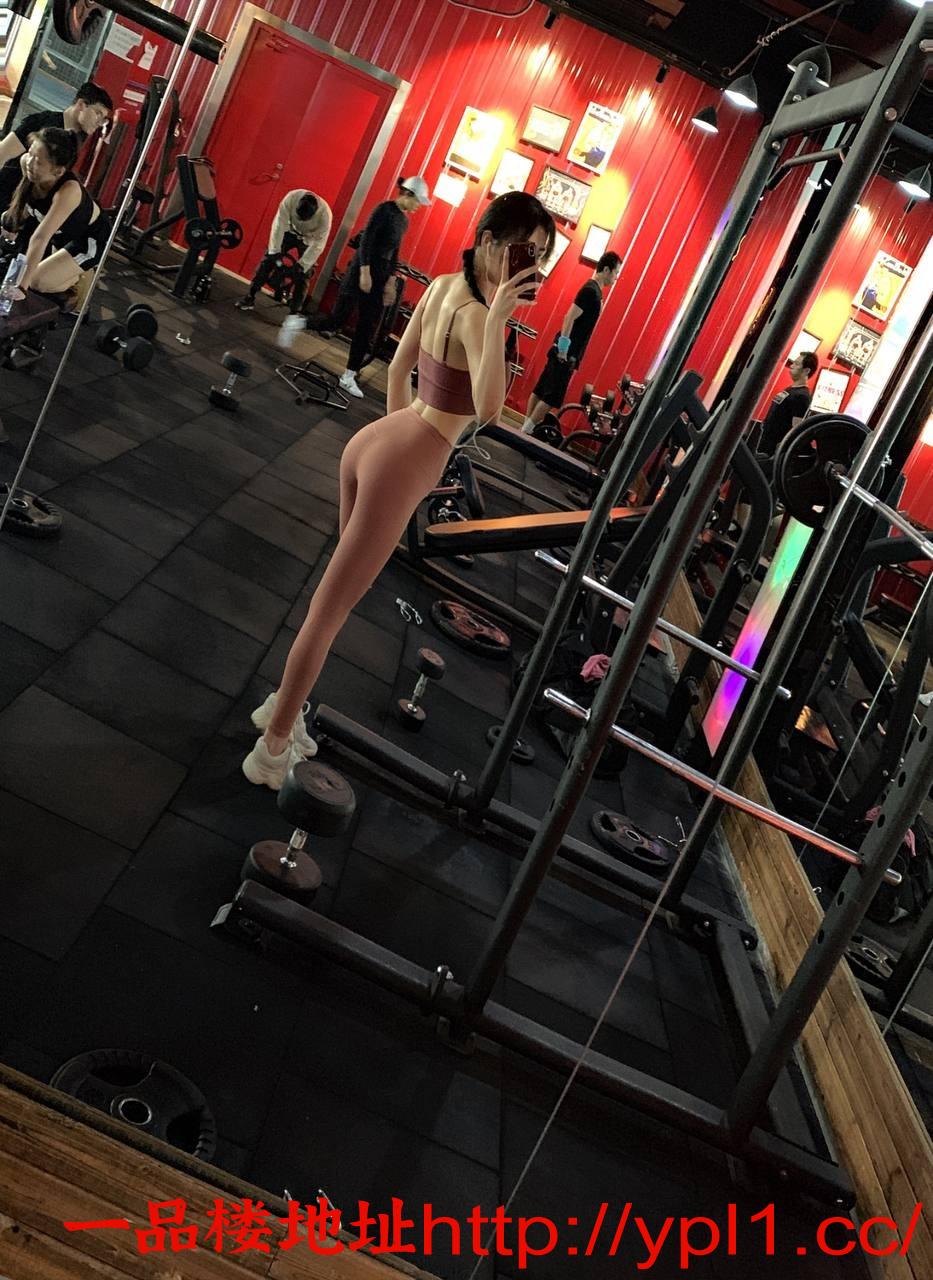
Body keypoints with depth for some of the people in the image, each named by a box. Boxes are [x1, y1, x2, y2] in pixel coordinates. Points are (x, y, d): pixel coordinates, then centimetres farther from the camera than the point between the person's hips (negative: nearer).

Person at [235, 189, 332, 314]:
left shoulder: (325, 213, -36)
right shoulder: (292, 197, -33)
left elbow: (318, 244, -29)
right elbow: (279, 223, -28)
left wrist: (302, 265, -30)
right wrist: (275, 251, -30)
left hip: (309, 239, -2)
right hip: (291, 231, 2)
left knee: (302, 275, -8)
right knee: (268, 260, -6)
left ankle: (294, 312, 1)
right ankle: (249, 298, 0)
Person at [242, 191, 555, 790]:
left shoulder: (443, 285, 7)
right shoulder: (476, 314, -20)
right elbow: (488, 410, -36)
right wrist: (498, 316, -36)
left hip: (376, 440, 9)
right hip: (402, 465, -9)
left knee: (339, 593, 23)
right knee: (332, 606, 1)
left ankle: (286, 704, 40)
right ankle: (273, 748, 16)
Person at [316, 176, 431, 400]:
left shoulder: (404, 221, 14)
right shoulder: (384, 209, -10)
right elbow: (366, 239, -16)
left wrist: (391, 281, 10)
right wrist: (365, 271, -22)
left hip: (381, 273, 8)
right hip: (363, 266, -8)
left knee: (367, 327, 3)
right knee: (341, 315, -8)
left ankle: (349, 376, 5)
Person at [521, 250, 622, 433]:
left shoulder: (594, 290, 15)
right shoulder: (591, 291, -15)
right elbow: (569, 318, -22)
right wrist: (563, 349, -22)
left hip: (565, 351, 9)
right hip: (566, 353, -9)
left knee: (541, 390, 11)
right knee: (552, 397, -7)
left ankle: (525, 428, 17)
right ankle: (526, 432, -5)